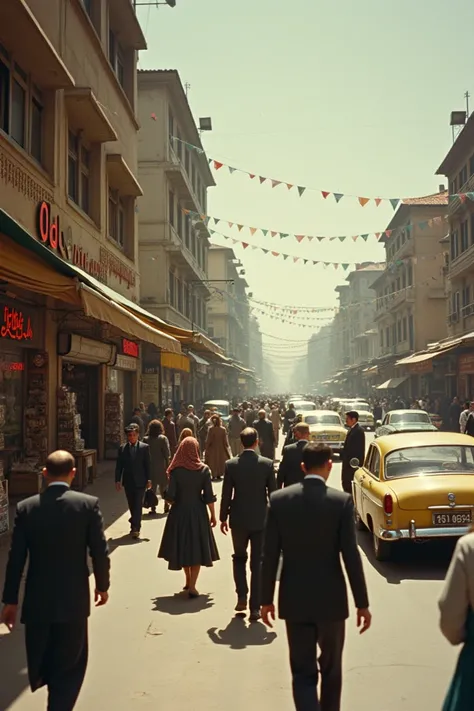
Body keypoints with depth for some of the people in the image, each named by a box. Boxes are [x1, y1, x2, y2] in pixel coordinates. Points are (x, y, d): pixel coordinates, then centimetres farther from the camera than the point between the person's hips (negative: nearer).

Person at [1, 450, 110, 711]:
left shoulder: (26, 507, -4)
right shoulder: (88, 504, -10)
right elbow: (100, 552, -9)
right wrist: (102, 585, 8)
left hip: (36, 600, 2)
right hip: (73, 599, -2)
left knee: (41, 659, 23)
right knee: (69, 666, 11)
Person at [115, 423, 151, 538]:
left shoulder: (144, 447, -2)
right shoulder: (122, 448, 4)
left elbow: (148, 464, -2)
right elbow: (119, 466, 4)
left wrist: (149, 479, -5)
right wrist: (118, 480, -1)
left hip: (140, 481, -3)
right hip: (128, 481, 3)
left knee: (138, 505, -7)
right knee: (132, 505, 11)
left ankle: (135, 528, -8)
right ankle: (136, 526, 25)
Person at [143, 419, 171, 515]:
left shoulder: (145, 439, -1)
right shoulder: (163, 438, -6)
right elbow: (167, 454, -9)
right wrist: (167, 465, -3)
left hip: (150, 466, 1)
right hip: (161, 466, -1)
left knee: (152, 486, 6)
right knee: (163, 485, 14)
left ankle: (153, 507, 5)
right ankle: (166, 504, 14)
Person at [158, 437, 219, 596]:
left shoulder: (176, 470, -10)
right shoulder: (204, 469, -8)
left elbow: (170, 496, -12)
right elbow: (209, 496, -8)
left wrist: (174, 502, 10)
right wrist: (213, 515, 3)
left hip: (179, 512, 0)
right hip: (198, 513, 0)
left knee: (183, 546, 18)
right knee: (197, 547, 9)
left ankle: (188, 581, 31)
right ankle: (192, 586, 2)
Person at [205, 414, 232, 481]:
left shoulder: (211, 429, -16)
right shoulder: (223, 429, -11)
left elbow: (208, 440, -13)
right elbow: (225, 441, -7)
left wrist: (206, 448, -1)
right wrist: (227, 447, 6)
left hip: (213, 449, -2)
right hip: (221, 449, 2)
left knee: (213, 461, 9)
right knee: (220, 461, 15)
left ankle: (214, 475, 5)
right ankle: (219, 474, 19)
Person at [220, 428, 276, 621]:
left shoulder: (231, 465, -8)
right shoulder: (267, 464, -8)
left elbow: (226, 495, -5)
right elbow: (273, 493, -4)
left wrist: (223, 518, 7)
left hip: (238, 520, 0)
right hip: (260, 520, 0)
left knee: (239, 557, 21)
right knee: (257, 563, 6)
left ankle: (241, 597, 12)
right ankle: (255, 608, 8)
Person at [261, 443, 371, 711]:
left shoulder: (279, 499, -5)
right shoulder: (342, 501, -11)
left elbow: (270, 555, -3)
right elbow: (351, 556, -11)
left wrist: (266, 599, 7)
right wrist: (362, 603, -2)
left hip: (294, 600, 1)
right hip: (331, 599, -1)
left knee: (303, 672, 8)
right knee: (331, 669, 20)